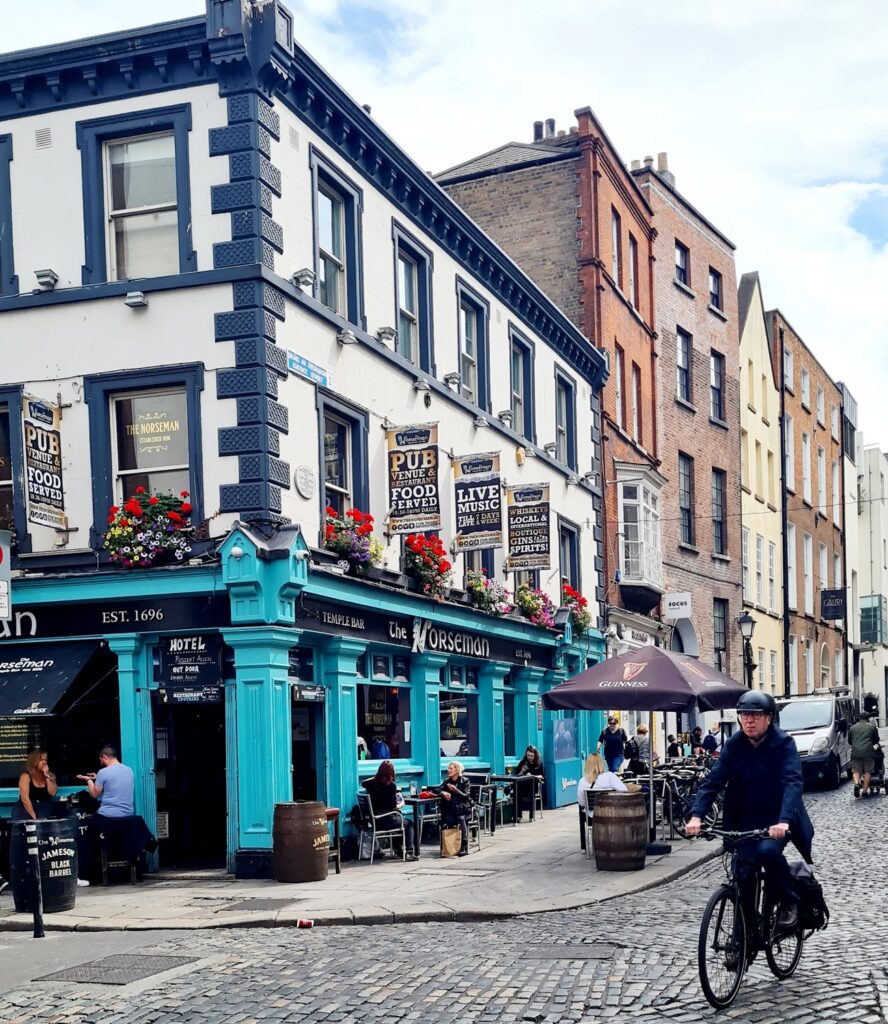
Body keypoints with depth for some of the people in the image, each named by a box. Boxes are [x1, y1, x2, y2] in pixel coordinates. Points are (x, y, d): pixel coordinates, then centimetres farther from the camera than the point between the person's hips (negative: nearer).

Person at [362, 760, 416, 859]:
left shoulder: (372, 783, 0)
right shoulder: (390, 785, -17)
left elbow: (364, 783, 25)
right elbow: (393, 805, -17)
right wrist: (399, 805, 1)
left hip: (374, 821, 6)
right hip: (386, 821, -6)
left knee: (399, 816, 32)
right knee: (409, 823, 18)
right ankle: (409, 852, 7)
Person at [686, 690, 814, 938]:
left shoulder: (784, 743, -12)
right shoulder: (734, 745, -3)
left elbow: (792, 782, -24)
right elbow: (713, 781, -10)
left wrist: (784, 821, -40)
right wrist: (696, 815, -26)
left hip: (777, 820, -3)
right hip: (746, 820, 4)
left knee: (767, 850, -31)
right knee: (744, 873, -5)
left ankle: (789, 901, -7)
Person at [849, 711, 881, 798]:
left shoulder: (853, 727, 16)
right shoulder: (872, 727, 11)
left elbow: (849, 740, 22)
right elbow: (876, 740, 17)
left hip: (856, 752, 2)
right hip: (868, 751, -2)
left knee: (856, 770, 6)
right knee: (868, 771, 4)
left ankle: (856, 783, -21)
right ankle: (865, 790, -1)